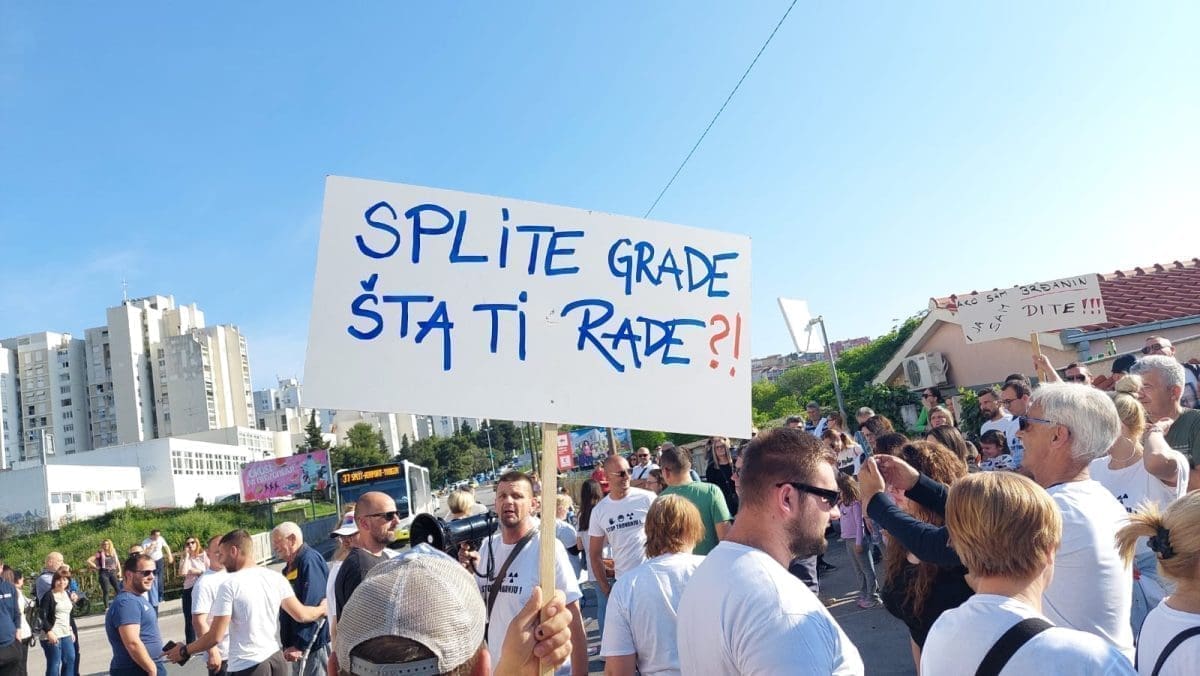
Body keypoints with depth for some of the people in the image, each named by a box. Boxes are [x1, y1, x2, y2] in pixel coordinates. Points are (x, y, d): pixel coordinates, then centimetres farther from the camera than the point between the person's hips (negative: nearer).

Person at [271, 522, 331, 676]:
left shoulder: (310, 560, -16)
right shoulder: (290, 566, 15)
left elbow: (313, 607, -23)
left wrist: (300, 645, -24)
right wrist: (288, 645, 18)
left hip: (316, 644, -10)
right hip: (297, 645, 10)